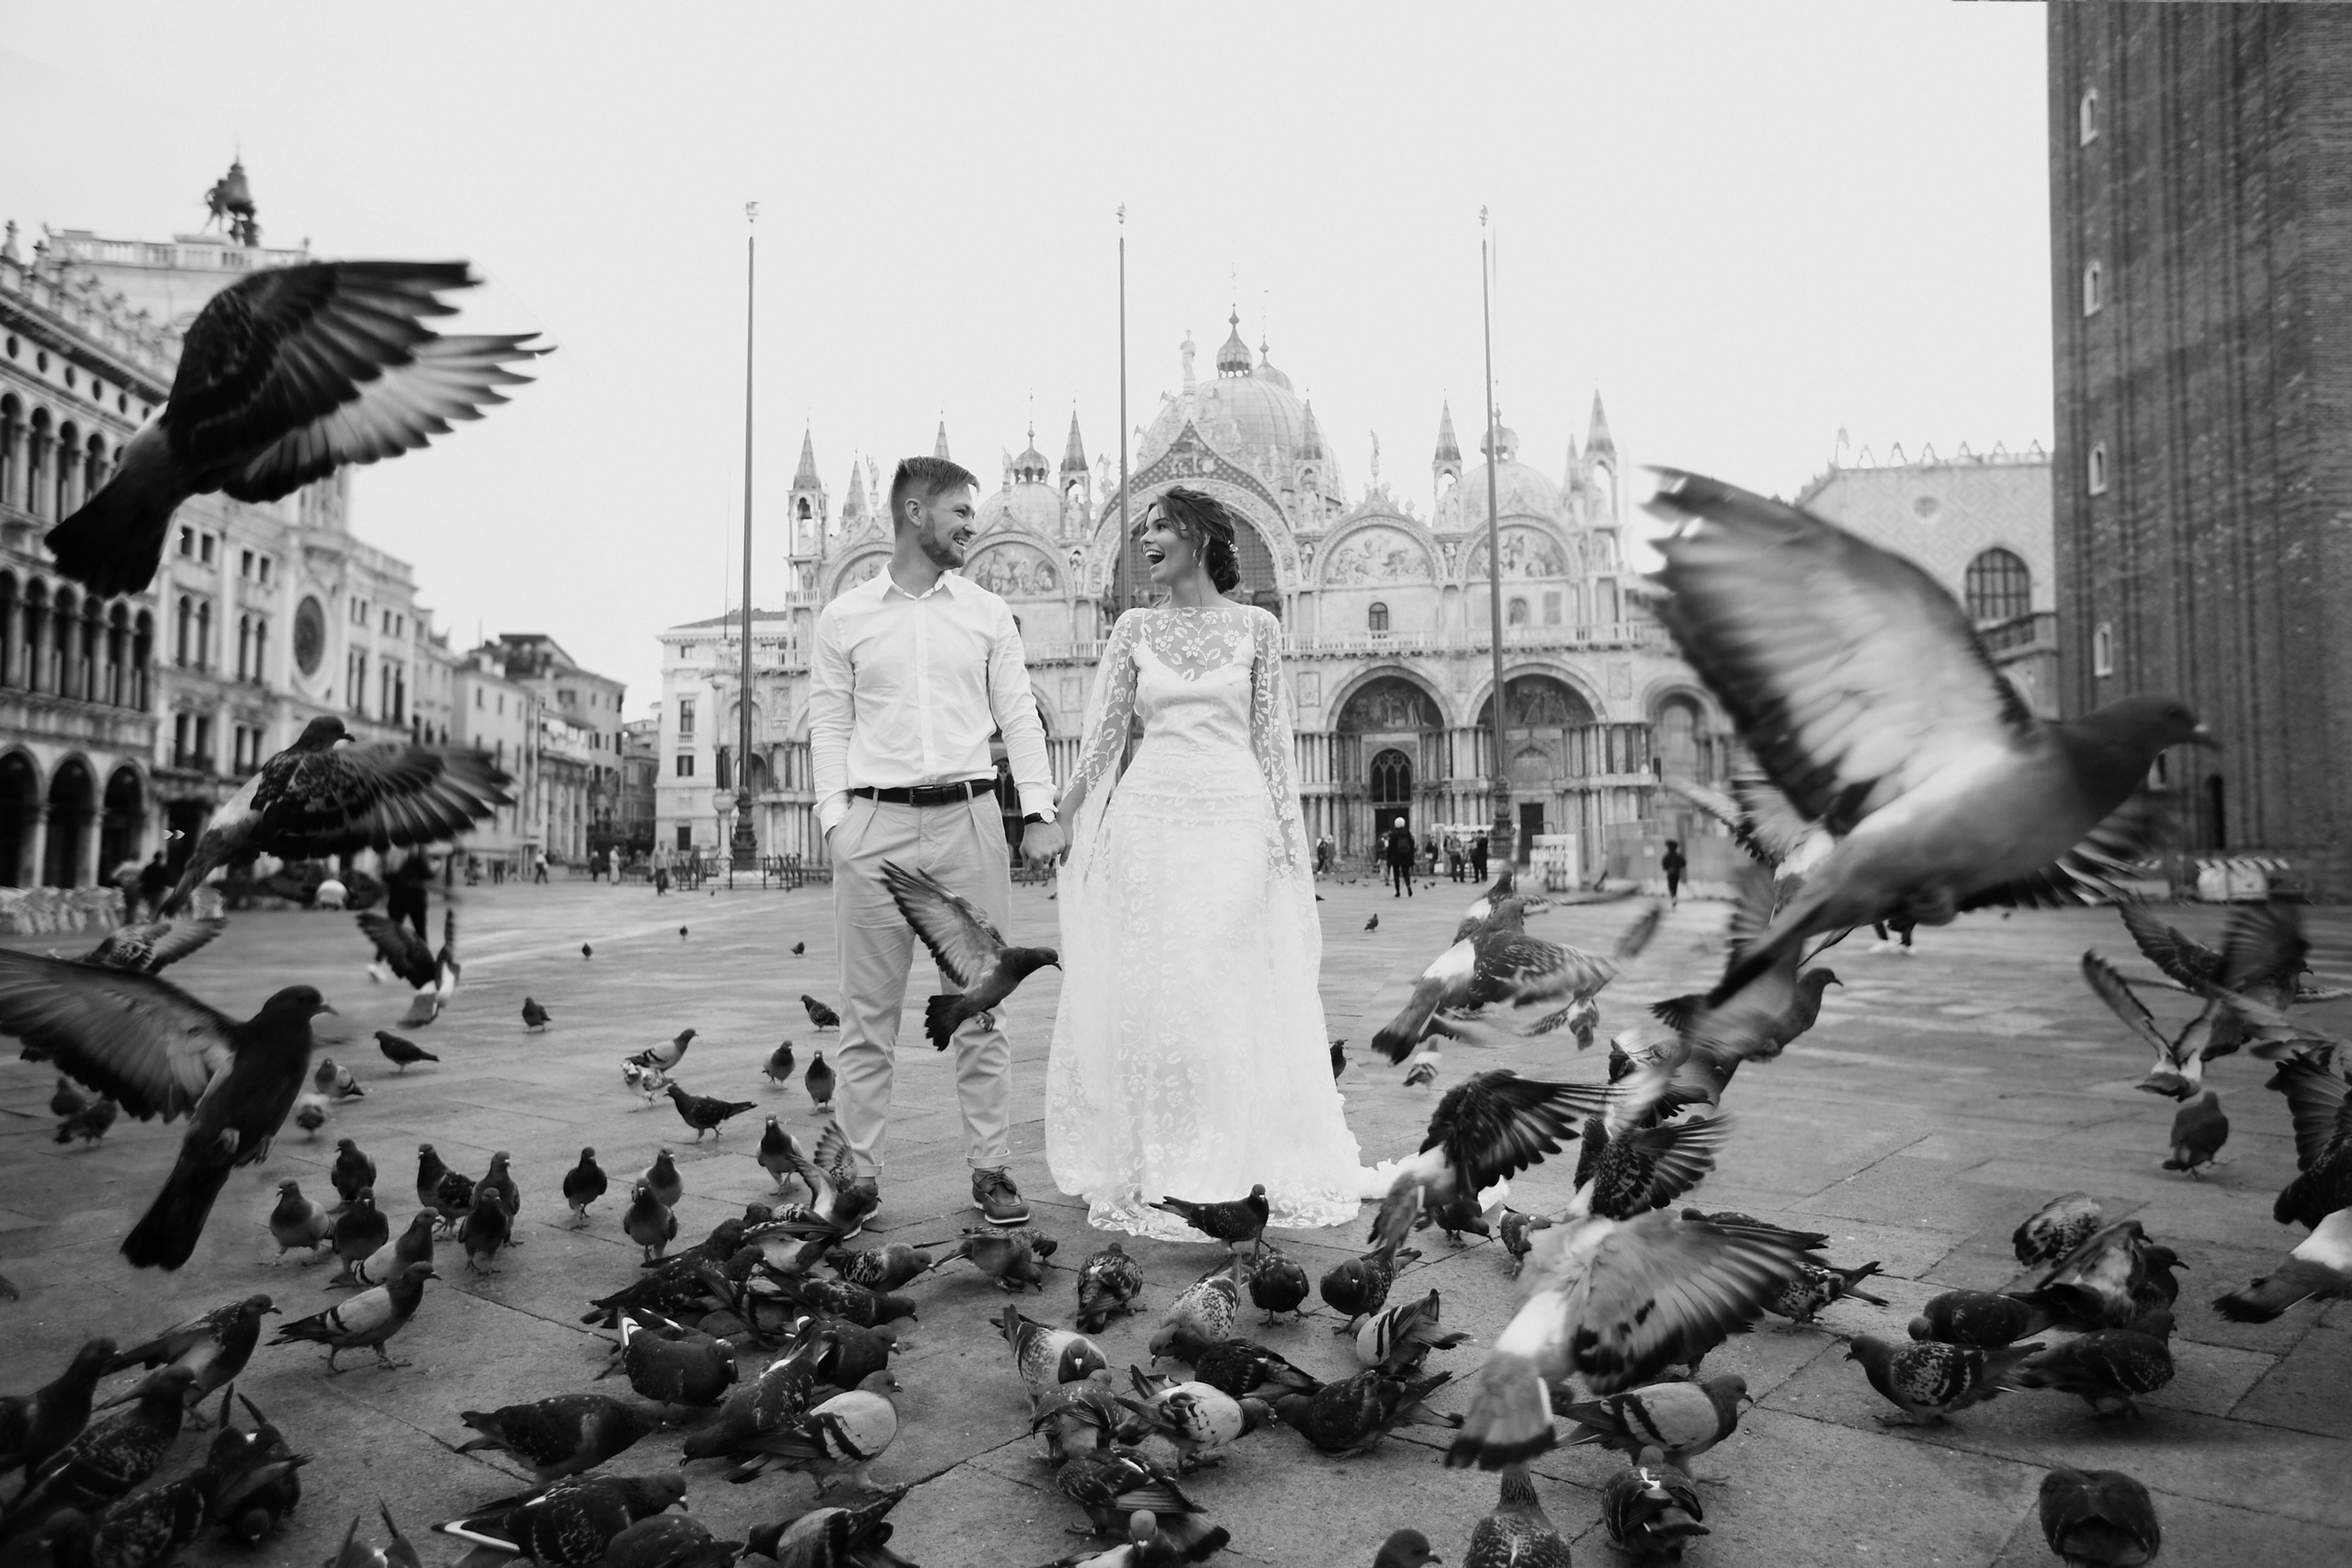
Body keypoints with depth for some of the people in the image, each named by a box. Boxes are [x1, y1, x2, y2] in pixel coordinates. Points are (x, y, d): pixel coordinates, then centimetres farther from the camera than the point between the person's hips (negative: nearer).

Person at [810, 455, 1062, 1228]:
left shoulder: (988, 613, 10)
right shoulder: (845, 618, 7)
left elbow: (1019, 717, 8)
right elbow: (829, 727, 5)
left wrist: (1039, 811, -2)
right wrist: (834, 818, -6)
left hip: (968, 817, 1)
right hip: (877, 823, -1)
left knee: (979, 1004, 4)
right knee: (868, 1011, 4)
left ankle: (990, 1166, 12)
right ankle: (860, 1171, 14)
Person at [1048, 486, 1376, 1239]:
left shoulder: (1256, 627, 5)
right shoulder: (1134, 629, 8)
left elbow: (1271, 740, 5)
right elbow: (1100, 735, 5)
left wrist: (1287, 841, 0)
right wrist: (1059, 815, -3)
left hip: (1232, 818, -1)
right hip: (1150, 817, 1)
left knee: (1233, 993, 1)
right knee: (1147, 993, 1)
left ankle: (1238, 1167, 15)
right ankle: (1151, 1174, 11)